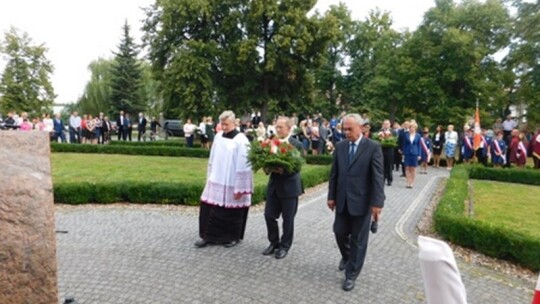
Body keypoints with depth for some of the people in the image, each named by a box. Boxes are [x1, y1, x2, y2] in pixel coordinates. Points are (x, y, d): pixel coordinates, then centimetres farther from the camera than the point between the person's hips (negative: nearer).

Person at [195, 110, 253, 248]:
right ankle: (208, 236, 20)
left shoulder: (241, 141, -14)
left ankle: (233, 237, 27)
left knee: (232, 213, 8)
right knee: (209, 210, 6)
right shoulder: (218, 137, 3)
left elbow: (243, 166, -15)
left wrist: (239, 188, -15)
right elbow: (212, 159, 12)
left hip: (232, 184, -5)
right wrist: (209, 177, 14)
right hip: (216, 181, 5)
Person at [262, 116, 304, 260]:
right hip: (273, 185, 5)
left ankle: (284, 246, 24)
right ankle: (274, 243, 27)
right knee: (269, 215, 8)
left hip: (289, 186, -4)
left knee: (288, 219, 7)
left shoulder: (297, 144, -9)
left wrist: (283, 170, -28)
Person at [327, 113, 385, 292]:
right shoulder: (340, 146, 4)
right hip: (342, 200, 4)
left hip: (362, 201, -4)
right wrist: (331, 196, 6)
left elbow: (378, 177, -13)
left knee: (358, 239, 7)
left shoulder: (373, 148, -10)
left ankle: (351, 275, 22)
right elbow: (334, 173, 8)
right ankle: (346, 256, 43)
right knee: (339, 232, 12)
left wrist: (377, 203, -17)